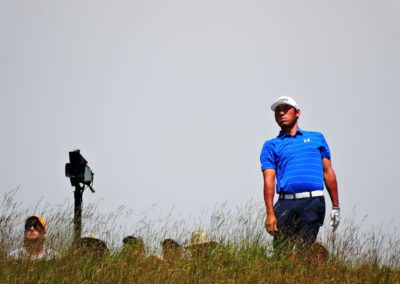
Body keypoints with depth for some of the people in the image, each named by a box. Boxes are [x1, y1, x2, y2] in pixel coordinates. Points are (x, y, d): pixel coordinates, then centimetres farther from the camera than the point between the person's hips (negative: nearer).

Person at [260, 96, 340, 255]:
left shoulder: (317, 138, 21)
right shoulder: (271, 146, 16)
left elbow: (328, 172, 20)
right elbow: (269, 180, 4)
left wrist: (335, 206, 13)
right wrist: (270, 213, -8)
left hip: (313, 202, 0)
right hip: (286, 203, 0)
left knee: (303, 251, -10)